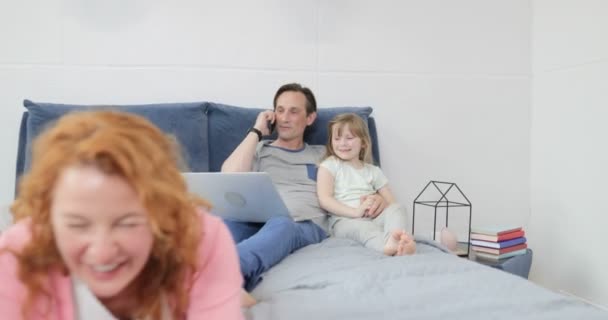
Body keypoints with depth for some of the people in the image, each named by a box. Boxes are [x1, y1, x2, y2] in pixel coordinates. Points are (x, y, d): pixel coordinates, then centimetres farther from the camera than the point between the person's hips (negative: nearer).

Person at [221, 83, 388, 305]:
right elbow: (230, 178, 5)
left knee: (280, 225, -40)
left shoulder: (323, 155, 29)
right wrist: (256, 131, 11)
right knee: (221, 220, -36)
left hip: (306, 226, -1)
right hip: (256, 222, 1)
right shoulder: (258, 150, 26)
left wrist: (376, 197, 3)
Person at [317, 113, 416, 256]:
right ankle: (387, 244, -67)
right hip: (344, 220, -4)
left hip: (374, 218, 5)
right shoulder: (329, 165, 9)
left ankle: (396, 238, -55)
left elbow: (391, 202, 15)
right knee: (362, 227, -37)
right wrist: (355, 212, -17)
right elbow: (324, 200, -5)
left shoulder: (373, 171, 20)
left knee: (396, 209, -23)